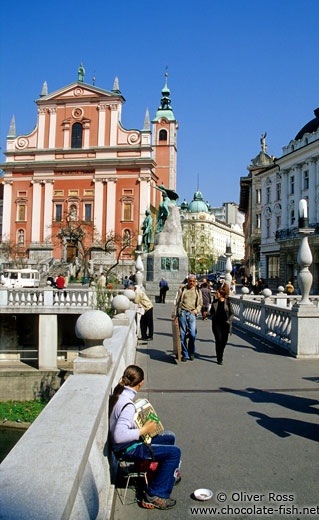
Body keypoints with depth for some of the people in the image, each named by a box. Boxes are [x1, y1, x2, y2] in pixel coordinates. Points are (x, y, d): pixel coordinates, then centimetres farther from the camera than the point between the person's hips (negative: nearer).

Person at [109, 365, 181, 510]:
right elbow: (119, 436, -39)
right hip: (128, 450, -10)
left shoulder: (117, 394, -2)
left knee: (170, 437, 17)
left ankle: (169, 475, 39)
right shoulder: (128, 405, -30)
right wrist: (143, 430, -28)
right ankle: (155, 496, -3)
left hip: (130, 442, 10)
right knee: (174, 452, -12)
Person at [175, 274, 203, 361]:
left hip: (192, 313, 0)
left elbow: (200, 303, 19)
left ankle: (191, 352, 14)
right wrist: (177, 315, 3)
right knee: (182, 335, 0)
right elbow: (178, 302, 10)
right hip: (182, 312, 0)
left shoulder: (198, 291, 15)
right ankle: (185, 355, 10)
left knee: (192, 334, -9)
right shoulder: (182, 290, 11)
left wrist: (196, 310, -1)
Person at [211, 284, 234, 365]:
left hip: (225, 324, -1)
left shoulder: (228, 303, -4)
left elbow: (232, 313, -2)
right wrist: (213, 318, 2)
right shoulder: (214, 302, 4)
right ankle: (219, 359, -3)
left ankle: (220, 354, 35)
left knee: (224, 340, 8)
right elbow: (212, 312, 18)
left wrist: (228, 321, -13)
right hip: (216, 324, 1)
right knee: (219, 340, -9)